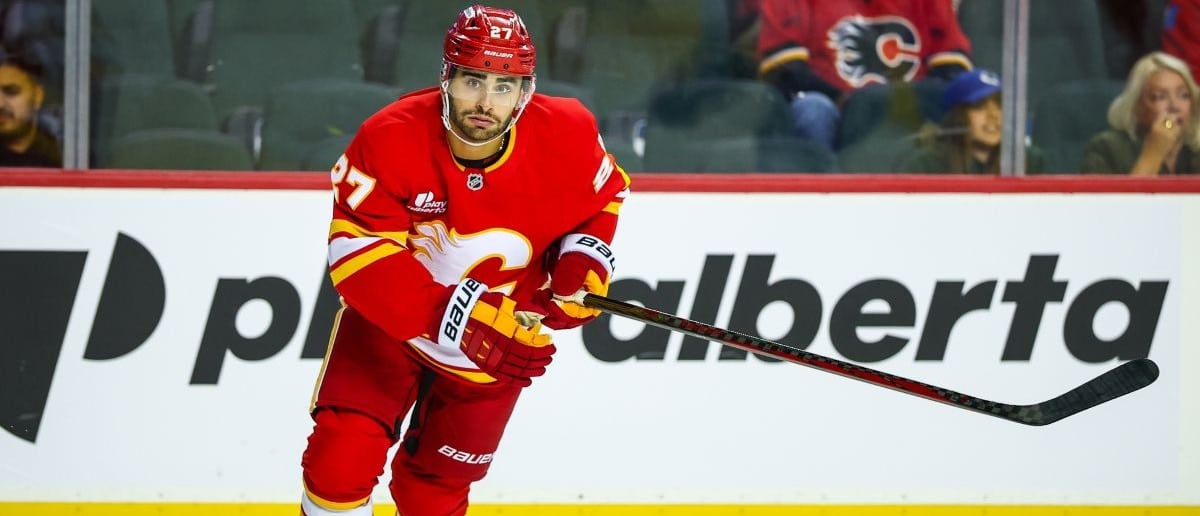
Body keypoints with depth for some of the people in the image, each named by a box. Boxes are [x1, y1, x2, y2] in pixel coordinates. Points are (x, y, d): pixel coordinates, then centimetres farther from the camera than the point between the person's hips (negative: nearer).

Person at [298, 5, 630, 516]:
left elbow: (605, 194, 4)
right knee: (340, 458, -15)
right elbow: (360, 257, -33)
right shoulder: (390, 140, -28)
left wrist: (583, 260, -15)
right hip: (388, 317, -2)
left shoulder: (567, 138, -20)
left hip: (504, 333, 2)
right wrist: (456, 318, -43)